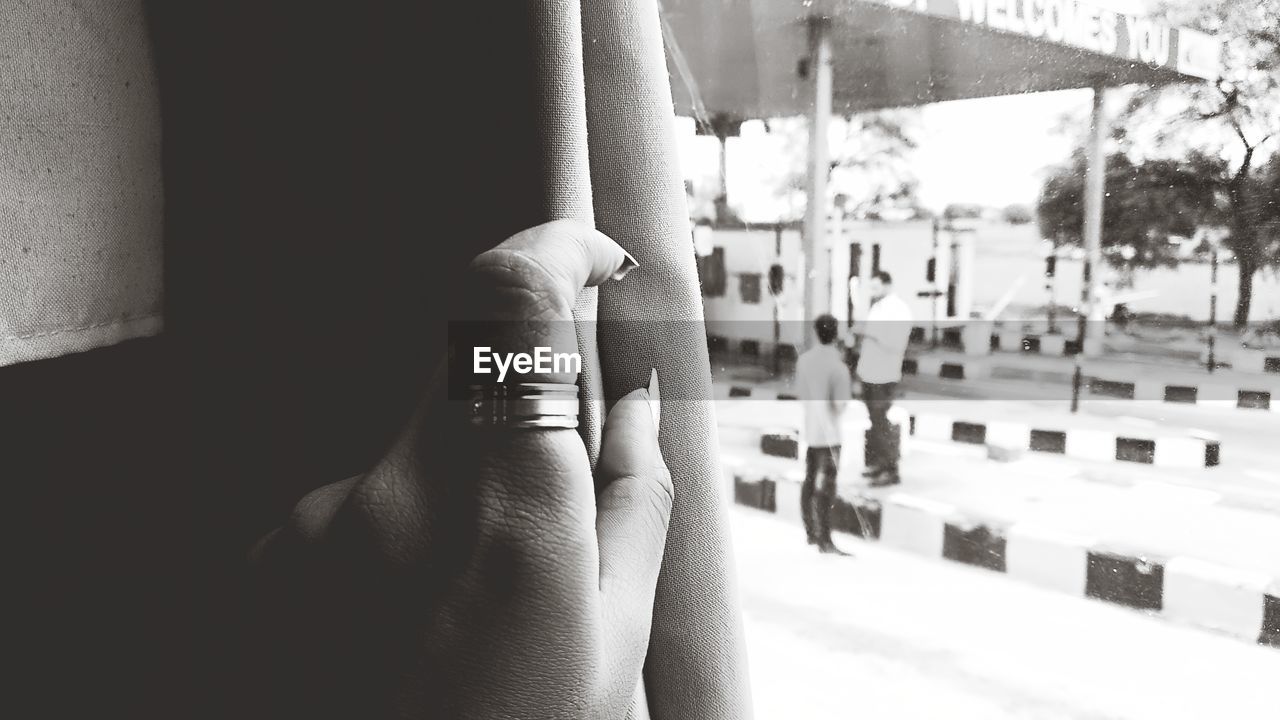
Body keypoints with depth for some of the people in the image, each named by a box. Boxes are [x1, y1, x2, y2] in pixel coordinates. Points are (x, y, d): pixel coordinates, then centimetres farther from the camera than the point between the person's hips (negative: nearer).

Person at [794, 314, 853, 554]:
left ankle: (811, 533, 25)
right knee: (827, 487, -5)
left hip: (807, 428, 7)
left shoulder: (804, 359, 2)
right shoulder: (838, 367, -18)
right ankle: (825, 542, -5)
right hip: (827, 433, -7)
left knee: (810, 481, 15)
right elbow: (841, 405, -22)